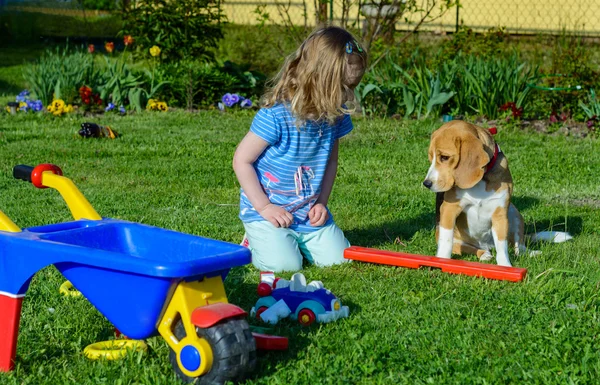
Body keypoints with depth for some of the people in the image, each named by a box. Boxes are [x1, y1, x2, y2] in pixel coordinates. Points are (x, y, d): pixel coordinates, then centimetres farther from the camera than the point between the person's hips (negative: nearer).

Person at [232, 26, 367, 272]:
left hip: (309, 214, 6)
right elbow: (241, 161, -16)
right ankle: (255, 240, 12)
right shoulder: (276, 116, -22)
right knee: (284, 264, -21)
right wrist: (264, 207, -15)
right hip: (268, 211, -5)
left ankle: (297, 239, 23)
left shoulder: (336, 116, -3)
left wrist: (321, 203, 0)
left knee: (337, 259, -5)